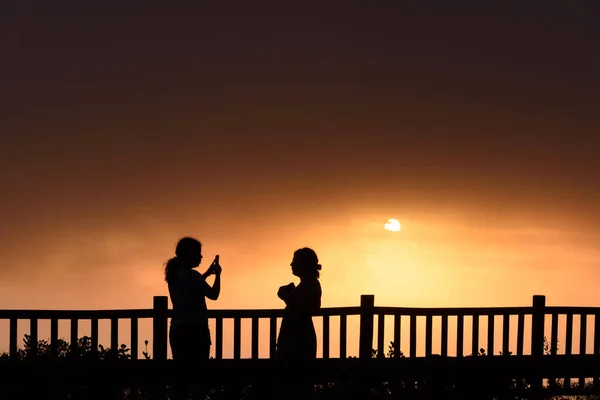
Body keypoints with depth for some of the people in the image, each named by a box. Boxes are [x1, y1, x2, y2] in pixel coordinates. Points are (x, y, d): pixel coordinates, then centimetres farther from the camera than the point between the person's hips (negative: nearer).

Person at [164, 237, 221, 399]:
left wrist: (206, 274, 27)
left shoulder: (175, 275, 8)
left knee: (181, 372, 10)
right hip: (195, 330, -8)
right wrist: (217, 275, 7)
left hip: (178, 329, 8)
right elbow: (213, 294, -7)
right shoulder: (191, 275, -17)